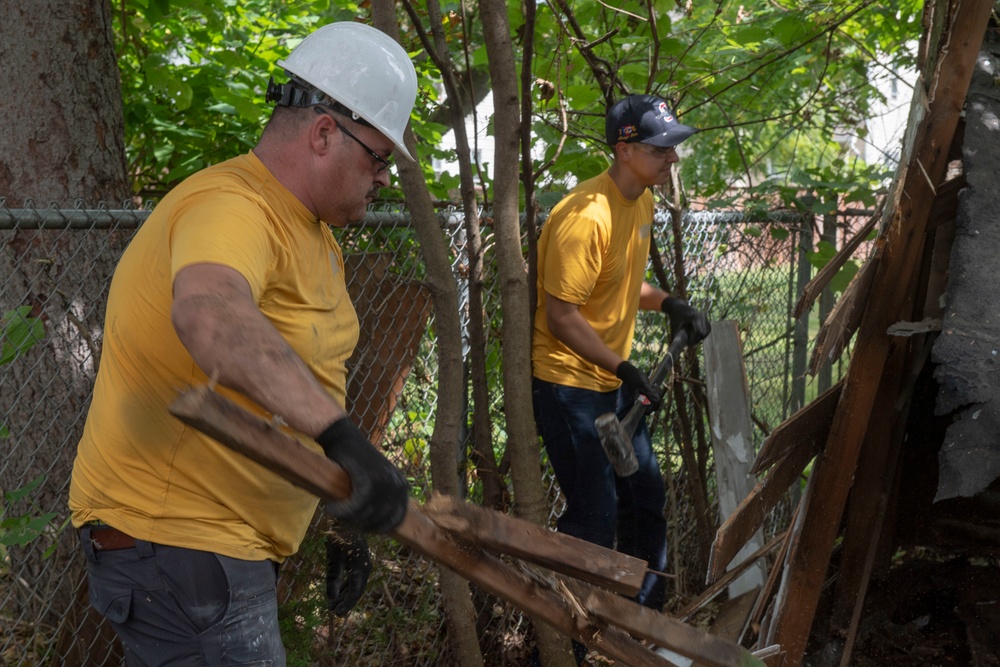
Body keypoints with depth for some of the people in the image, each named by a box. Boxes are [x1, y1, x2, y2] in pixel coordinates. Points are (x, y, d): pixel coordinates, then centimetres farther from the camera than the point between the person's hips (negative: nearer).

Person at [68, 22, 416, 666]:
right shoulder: (231, 208, -22)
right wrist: (342, 437, -54)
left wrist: (349, 525, 16)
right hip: (176, 540, -10)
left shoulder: (318, 237, 12)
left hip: (236, 538, 10)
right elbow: (209, 315, -45)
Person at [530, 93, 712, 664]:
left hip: (613, 380, 10)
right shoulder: (586, 217, -24)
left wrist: (670, 305, 4)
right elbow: (563, 317, -24)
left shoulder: (643, 201, 6)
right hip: (569, 383, -9)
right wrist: (625, 370, -23)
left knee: (646, 495, 18)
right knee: (595, 517, -5)